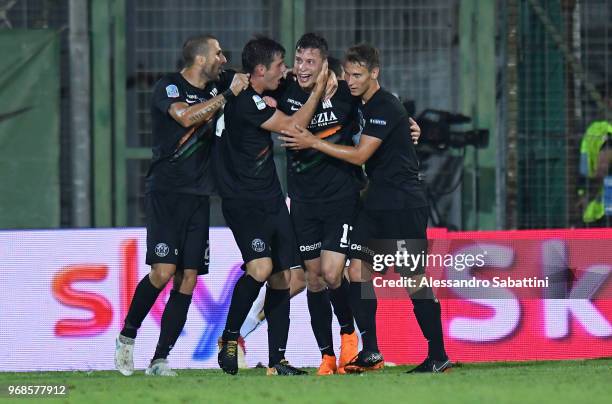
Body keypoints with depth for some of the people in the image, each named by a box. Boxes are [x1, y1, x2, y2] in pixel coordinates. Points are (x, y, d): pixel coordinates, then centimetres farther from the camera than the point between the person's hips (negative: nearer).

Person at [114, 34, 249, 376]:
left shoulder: (216, 85, 13)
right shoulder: (168, 88, -6)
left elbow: (246, 77, 27)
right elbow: (187, 117, -24)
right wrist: (228, 95, -18)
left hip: (199, 195, 6)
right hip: (166, 191, -6)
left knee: (188, 278, -2)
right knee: (163, 271, -17)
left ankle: (160, 361, 0)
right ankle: (127, 336, 6)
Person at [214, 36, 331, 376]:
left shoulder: (255, 96, 11)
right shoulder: (244, 102, -18)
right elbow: (291, 126, -13)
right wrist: (318, 91, -2)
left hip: (270, 200, 10)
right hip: (243, 202, -10)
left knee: (282, 277, 6)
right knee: (261, 267, -26)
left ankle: (277, 360, 9)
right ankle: (229, 338, -9)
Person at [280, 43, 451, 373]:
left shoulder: (386, 107, -15)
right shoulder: (363, 105, 12)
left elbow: (360, 155, -18)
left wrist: (313, 142, -14)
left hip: (404, 203, -9)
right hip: (376, 201, 9)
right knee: (357, 270, 0)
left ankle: (438, 356, 1)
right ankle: (370, 353, 5)